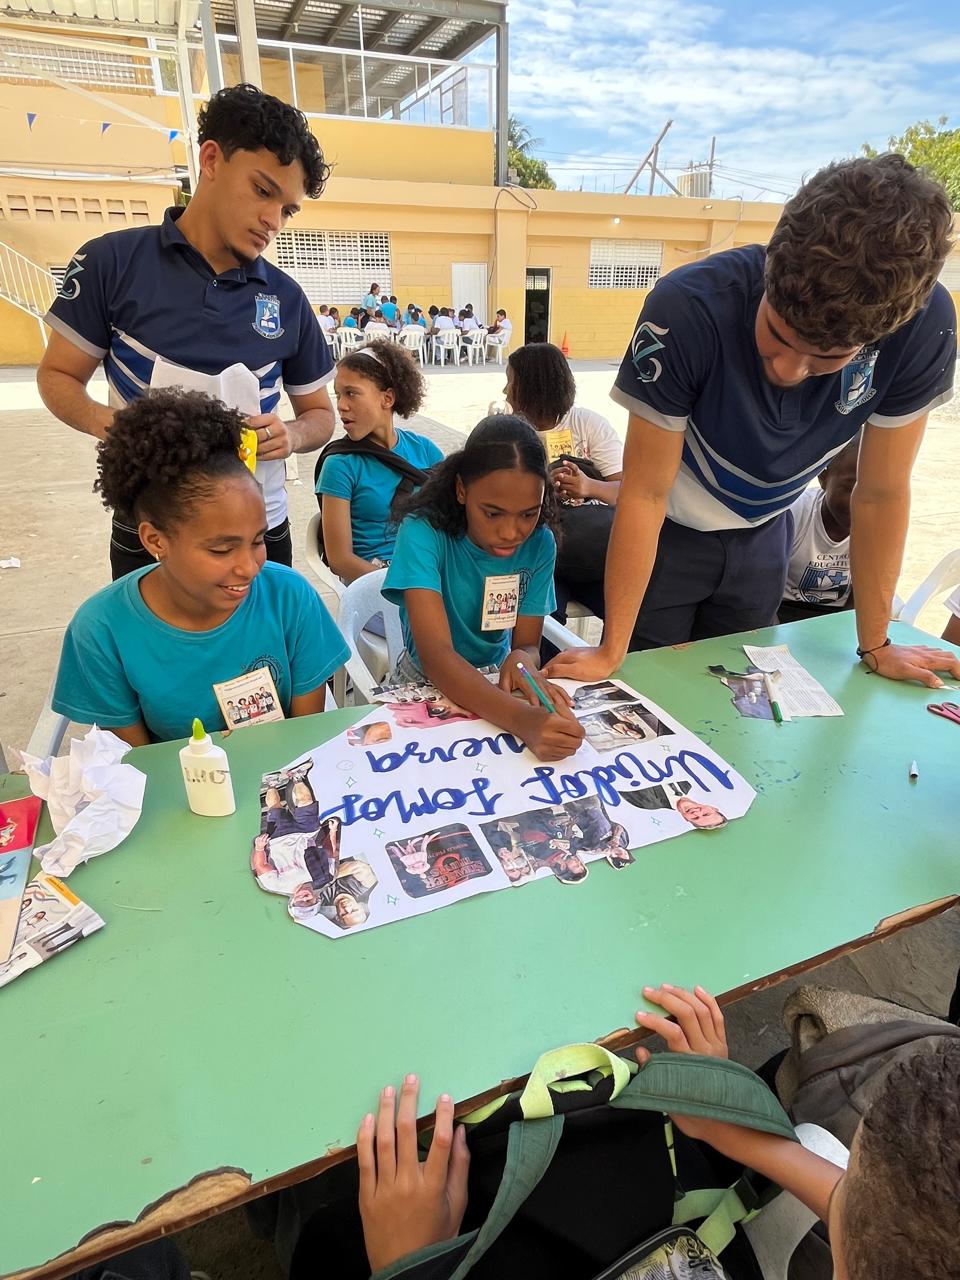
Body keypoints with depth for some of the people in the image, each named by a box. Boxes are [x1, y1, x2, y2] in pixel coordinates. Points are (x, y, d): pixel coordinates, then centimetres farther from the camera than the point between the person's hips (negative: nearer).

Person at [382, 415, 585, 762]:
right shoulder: (423, 531, -23)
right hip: (428, 685, -2)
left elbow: (527, 644, -8)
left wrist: (521, 659, -33)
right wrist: (521, 718, -49)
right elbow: (436, 655, -33)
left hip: (496, 682, 3)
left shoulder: (539, 544, -11)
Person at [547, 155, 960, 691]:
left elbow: (881, 492, -12)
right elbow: (645, 491, -26)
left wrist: (875, 646, -4)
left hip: (764, 535, 3)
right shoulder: (688, 308, -33)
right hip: (670, 531, -2)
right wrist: (611, 652, -22)